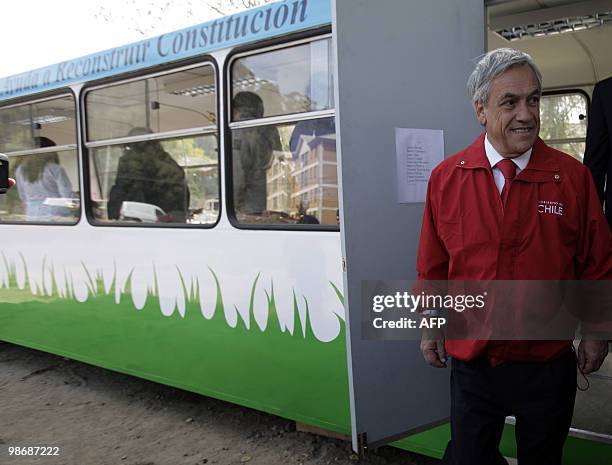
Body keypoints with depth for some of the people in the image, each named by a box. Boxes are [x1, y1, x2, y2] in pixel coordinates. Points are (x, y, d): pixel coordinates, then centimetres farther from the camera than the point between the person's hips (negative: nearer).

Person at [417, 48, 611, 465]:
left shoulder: (573, 177, -8)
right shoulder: (446, 179, -7)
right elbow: (432, 266, 1)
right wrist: (431, 326, 6)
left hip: (549, 364, 0)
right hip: (471, 363, 0)